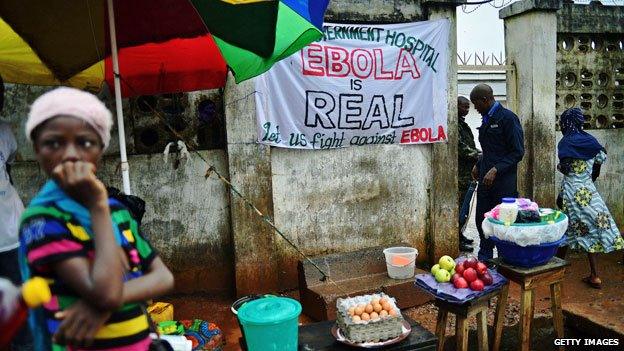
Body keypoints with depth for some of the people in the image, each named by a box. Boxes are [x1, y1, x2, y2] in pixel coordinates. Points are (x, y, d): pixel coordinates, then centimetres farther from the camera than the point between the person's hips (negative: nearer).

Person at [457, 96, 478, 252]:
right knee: (461, 207, -5)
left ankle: (459, 235, 26)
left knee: (463, 207, 15)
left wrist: (478, 155, 7)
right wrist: (480, 156, -13)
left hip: (468, 173, 10)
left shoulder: (463, 124, 18)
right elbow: (461, 148, -20)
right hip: (461, 174, -10)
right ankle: (457, 240, 2)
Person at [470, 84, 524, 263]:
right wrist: (478, 165, 14)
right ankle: (484, 258, 26)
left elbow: (518, 152, -13)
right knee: (482, 221, 11)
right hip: (485, 180, 8)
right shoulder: (487, 119, 14)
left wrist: (496, 170, -19)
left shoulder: (508, 118, -11)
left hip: (504, 182, -8)